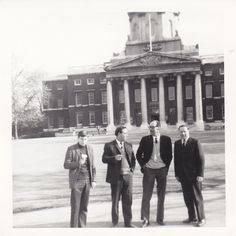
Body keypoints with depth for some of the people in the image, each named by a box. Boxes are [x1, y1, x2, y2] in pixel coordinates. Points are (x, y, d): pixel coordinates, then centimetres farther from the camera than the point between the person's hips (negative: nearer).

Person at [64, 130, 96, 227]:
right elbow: (66, 165, -9)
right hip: (76, 181, -4)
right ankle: (74, 227, 3)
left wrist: (93, 180, 5)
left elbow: (92, 166, 11)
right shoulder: (71, 149, -5)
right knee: (75, 206, -4)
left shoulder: (90, 148, 8)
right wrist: (79, 162, -22)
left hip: (87, 180, 4)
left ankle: (82, 227, 16)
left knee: (84, 207, 7)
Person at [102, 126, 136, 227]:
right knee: (115, 201, 6)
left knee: (128, 201, 8)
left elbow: (133, 158, 20)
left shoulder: (128, 145, 12)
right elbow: (104, 159, -8)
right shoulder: (109, 145, -3)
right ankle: (115, 223, 18)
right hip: (116, 177, -4)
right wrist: (114, 158, -23)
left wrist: (132, 168, 6)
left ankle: (128, 222, 20)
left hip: (128, 176, 4)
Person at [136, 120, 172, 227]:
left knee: (161, 196, 9)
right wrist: (143, 165, -1)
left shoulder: (166, 139, 0)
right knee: (146, 196, -1)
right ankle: (145, 219, 9)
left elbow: (169, 155, 7)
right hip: (149, 170, -1)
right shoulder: (145, 139, -1)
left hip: (162, 170, 1)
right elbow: (138, 154, 6)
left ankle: (160, 218, 22)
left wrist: (166, 167, 0)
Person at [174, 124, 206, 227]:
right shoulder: (177, 144, 7)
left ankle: (201, 218, 18)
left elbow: (201, 159, -9)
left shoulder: (195, 142, -7)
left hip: (194, 175, -4)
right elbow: (176, 160, 10)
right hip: (183, 176, 5)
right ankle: (192, 217, 24)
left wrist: (200, 174, -13)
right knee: (187, 198, 10)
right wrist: (177, 174, 7)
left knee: (197, 197, 3)